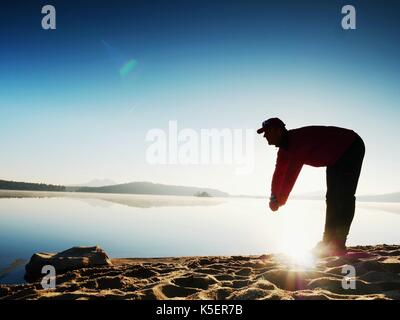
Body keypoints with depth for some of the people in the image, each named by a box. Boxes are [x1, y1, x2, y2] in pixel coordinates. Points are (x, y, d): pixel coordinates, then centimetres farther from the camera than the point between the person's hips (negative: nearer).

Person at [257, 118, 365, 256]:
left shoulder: (298, 139, -33)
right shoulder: (284, 147, -3)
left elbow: (291, 172, -36)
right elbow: (279, 171, -1)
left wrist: (279, 200, -31)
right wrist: (274, 197, -7)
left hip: (352, 149, -10)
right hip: (336, 157, 10)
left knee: (344, 197, -15)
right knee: (332, 197, 6)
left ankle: (338, 245, -16)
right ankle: (328, 243, 10)